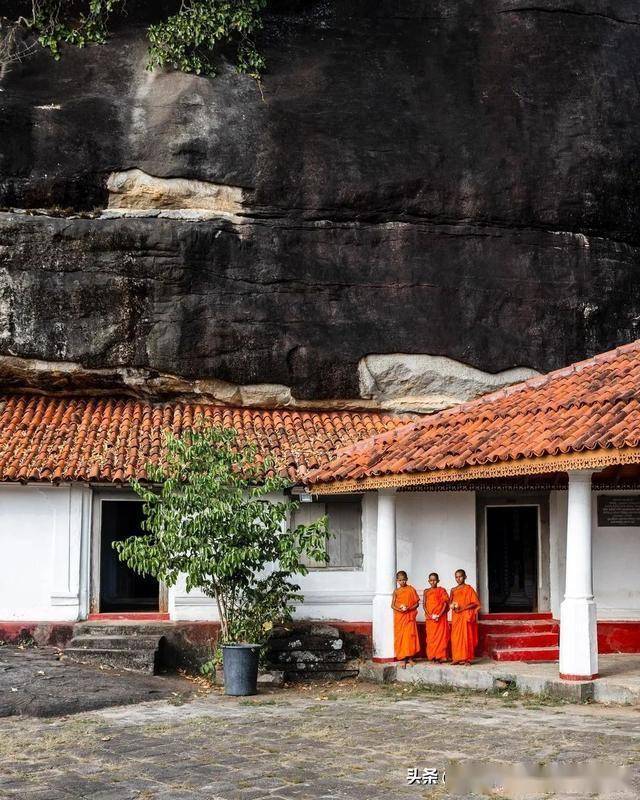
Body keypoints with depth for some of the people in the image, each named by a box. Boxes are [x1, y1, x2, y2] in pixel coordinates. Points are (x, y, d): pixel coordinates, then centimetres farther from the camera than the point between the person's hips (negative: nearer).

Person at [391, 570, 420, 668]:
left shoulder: (411, 589, 1)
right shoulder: (396, 591, 5)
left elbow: (417, 603, 0)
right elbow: (392, 605, 4)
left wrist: (409, 608, -16)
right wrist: (399, 609, -15)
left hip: (410, 617, -1)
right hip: (399, 617, 1)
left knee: (410, 636, -4)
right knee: (401, 637, -1)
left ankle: (410, 657, 3)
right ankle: (403, 659, 2)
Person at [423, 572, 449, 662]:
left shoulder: (442, 590, 2)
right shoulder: (426, 591, 9)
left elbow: (445, 603, -4)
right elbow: (424, 605, 5)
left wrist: (439, 615, -14)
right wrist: (430, 615, -9)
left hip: (440, 618, -2)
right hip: (430, 618, 2)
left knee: (441, 636, -4)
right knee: (431, 637, 1)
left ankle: (441, 656, -2)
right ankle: (432, 656, 5)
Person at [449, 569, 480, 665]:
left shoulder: (468, 589, -1)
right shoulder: (453, 590, 13)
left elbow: (475, 603, -6)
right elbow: (450, 602, 20)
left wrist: (462, 608, -14)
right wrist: (452, 605, -4)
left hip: (465, 616, -4)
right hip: (456, 616, 4)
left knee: (466, 636, -6)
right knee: (455, 637, 0)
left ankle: (466, 658, -3)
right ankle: (457, 658, 4)